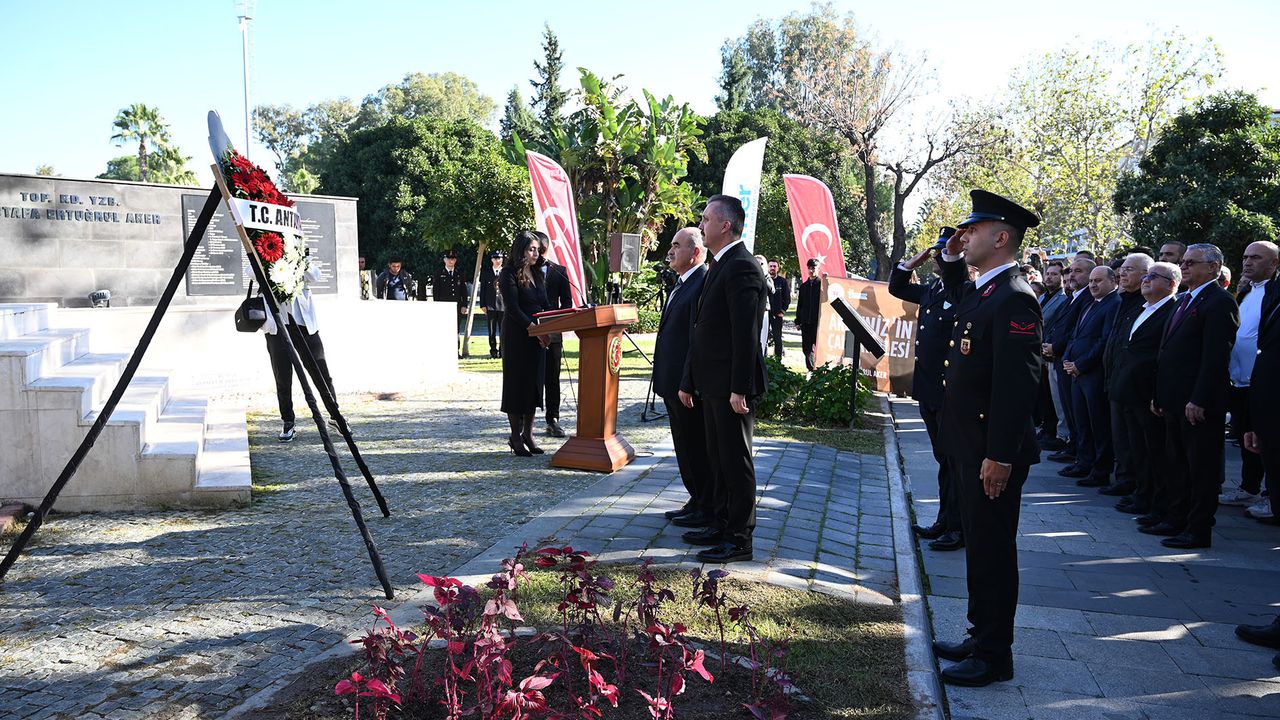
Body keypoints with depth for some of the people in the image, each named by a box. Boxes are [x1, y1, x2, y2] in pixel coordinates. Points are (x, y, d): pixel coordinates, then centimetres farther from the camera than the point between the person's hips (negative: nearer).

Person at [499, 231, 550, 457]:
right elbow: (512, 308, -15)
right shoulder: (509, 275, -7)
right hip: (517, 336, -7)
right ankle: (516, 437, 6)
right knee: (517, 383, -1)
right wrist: (533, 328, -21)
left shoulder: (537, 274, 15)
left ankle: (528, 434, 16)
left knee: (534, 383, 8)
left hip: (538, 335, 7)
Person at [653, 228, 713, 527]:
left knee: (697, 448, 1)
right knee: (685, 446, 17)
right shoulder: (681, 285, 16)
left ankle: (706, 510, 13)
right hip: (673, 384, 10)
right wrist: (666, 380, 18)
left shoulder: (704, 283, -16)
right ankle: (696, 502, 29)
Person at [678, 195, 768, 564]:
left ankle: (739, 540, 9)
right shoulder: (719, 266, 16)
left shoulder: (740, 267, -16)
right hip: (712, 384, 10)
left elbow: (746, 333, -21)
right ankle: (721, 527, 29)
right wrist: (689, 381, 18)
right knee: (718, 458, 17)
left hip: (731, 386, -10)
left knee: (736, 461, -1)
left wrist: (739, 388, -23)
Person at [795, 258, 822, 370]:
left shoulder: (822, 284, -1)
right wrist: (798, 321, 10)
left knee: (818, 345, -5)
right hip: (806, 322, 5)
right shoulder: (804, 286, 14)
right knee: (806, 347, 5)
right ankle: (810, 368, 12)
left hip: (818, 321, -5)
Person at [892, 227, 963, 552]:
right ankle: (945, 521, 28)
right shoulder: (931, 289, 11)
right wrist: (916, 259, 13)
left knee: (956, 461, 1)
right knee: (944, 458, 17)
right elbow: (896, 288, 25)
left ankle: (959, 528, 11)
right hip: (929, 390, 9)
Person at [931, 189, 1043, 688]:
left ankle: (994, 656, 14)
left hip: (994, 453, -10)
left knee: (992, 549, 1)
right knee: (979, 546, 18)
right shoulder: (980, 291, 10)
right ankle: (980, 637, 31)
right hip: (972, 447, 10)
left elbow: (1017, 385, -25)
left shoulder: (1013, 299, -19)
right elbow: (959, 301, 37)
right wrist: (950, 263, 20)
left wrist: (999, 456, -26)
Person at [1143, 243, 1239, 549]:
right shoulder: (1184, 300, 17)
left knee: (1201, 467, 0)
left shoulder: (1219, 302, -12)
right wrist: (1160, 395, 16)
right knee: (1177, 463, 16)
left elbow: (1216, 357, -19)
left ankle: (1198, 530, 7)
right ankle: (1176, 520, 26)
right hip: (1175, 401, 9)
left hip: (1199, 404, -9)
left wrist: (1198, 400, -22)